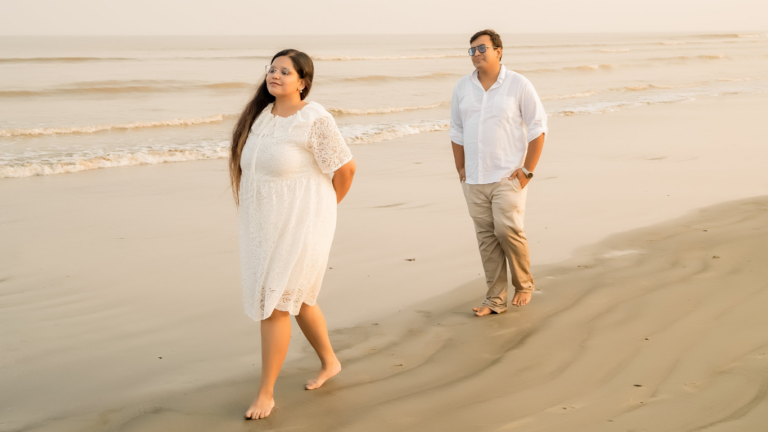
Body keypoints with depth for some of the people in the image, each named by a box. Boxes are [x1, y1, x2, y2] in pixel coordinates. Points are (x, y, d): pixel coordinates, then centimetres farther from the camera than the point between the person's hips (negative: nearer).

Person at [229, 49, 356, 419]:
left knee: (274, 303, -7)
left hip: (299, 225, -8)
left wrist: (326, 207, 2)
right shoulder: (260, 114, 5)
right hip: (264, 223, 8)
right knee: (297, 298, 20)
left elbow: (345, 169, -11)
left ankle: (266, 393, 4)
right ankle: (329, 362, 40)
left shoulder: (314, 120, -17)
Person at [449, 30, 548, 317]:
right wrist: (461, 170, 9)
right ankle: (495, 299, 11)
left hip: (508, 176, -4)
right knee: (486, 237, 4)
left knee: (507, 229, -14)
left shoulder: (518, 85, -4)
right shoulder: (462, 88, 7)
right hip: (474, 179, 4)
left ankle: (524, 284, 11)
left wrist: (528, 170, -8)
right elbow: (457, 131, 14)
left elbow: (537, 128, -4)